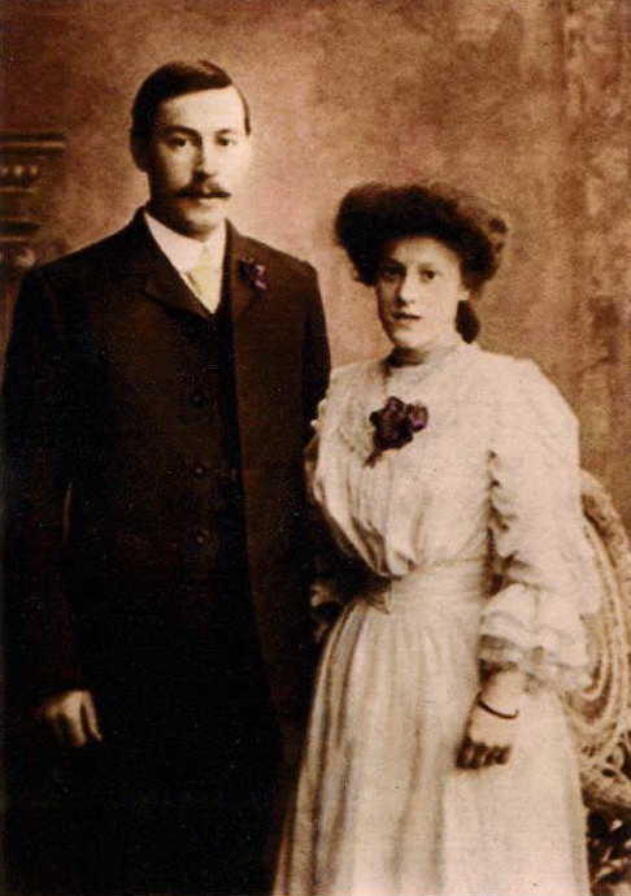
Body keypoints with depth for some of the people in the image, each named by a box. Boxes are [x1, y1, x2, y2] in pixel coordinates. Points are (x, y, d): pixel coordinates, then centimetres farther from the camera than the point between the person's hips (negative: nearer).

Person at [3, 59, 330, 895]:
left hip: (264, 666, 3)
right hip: (127, 662, -3)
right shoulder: (67, 293, -2)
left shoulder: (292, 288, 9)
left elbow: (315, 470, 11)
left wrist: (321, 637, 7)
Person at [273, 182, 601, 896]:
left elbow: (543, 564, -14)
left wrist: (503, 694, -17)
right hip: (364, 669, 5)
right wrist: (340, 638, 14)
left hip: (468, 663, -5)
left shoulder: (513, 395, -10)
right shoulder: (345, 396, 7)